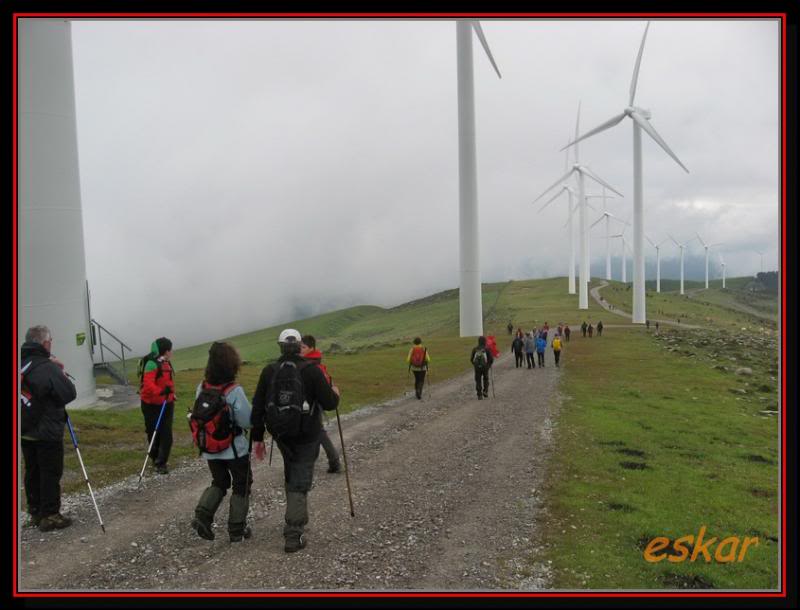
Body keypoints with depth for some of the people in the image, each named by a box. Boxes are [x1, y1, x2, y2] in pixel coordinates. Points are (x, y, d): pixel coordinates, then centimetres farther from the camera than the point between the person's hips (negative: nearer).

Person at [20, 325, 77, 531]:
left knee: (32, 473, 16)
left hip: (26, 432, 7)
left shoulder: (23, 364, 2)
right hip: (47, 433, -7)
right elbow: (69, 394, -18)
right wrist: (62, 374, -2)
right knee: (50, 474, 3)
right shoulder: (47, 368, -20)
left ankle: (35, 513, 26)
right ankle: (50, 516, 8)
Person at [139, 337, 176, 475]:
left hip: (166, 404, 7)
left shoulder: (166, 363, 10)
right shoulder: (152, 364, -17)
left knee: (167, 435, 3)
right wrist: (160, 391, -42)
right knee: (154, 434, 5)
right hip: (152, 405, -7)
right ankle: (157, 460, 20)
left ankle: (161, 462, 9)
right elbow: (148, 384, -29)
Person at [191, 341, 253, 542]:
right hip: (235, 448, -5)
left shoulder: (201, 388, -6)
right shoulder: (234, 391, -23)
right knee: (241, 486, 14)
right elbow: (248, 421, -20)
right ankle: (237, 529, 19)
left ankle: (202, 515, 5)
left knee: (219, 482, 24)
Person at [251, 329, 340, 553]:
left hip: (281, 435, 4)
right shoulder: (311, 370, -13)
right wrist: (335, 393, 10)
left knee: (291, 477, 24)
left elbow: (258, 407, -2)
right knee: (300, 484, 1)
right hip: (307, 436, -4)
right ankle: (293, 535, -4)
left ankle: (298, 518, 37)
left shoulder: (269, 371, -3)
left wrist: (257, 438, 6)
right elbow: (329, 404, -13)